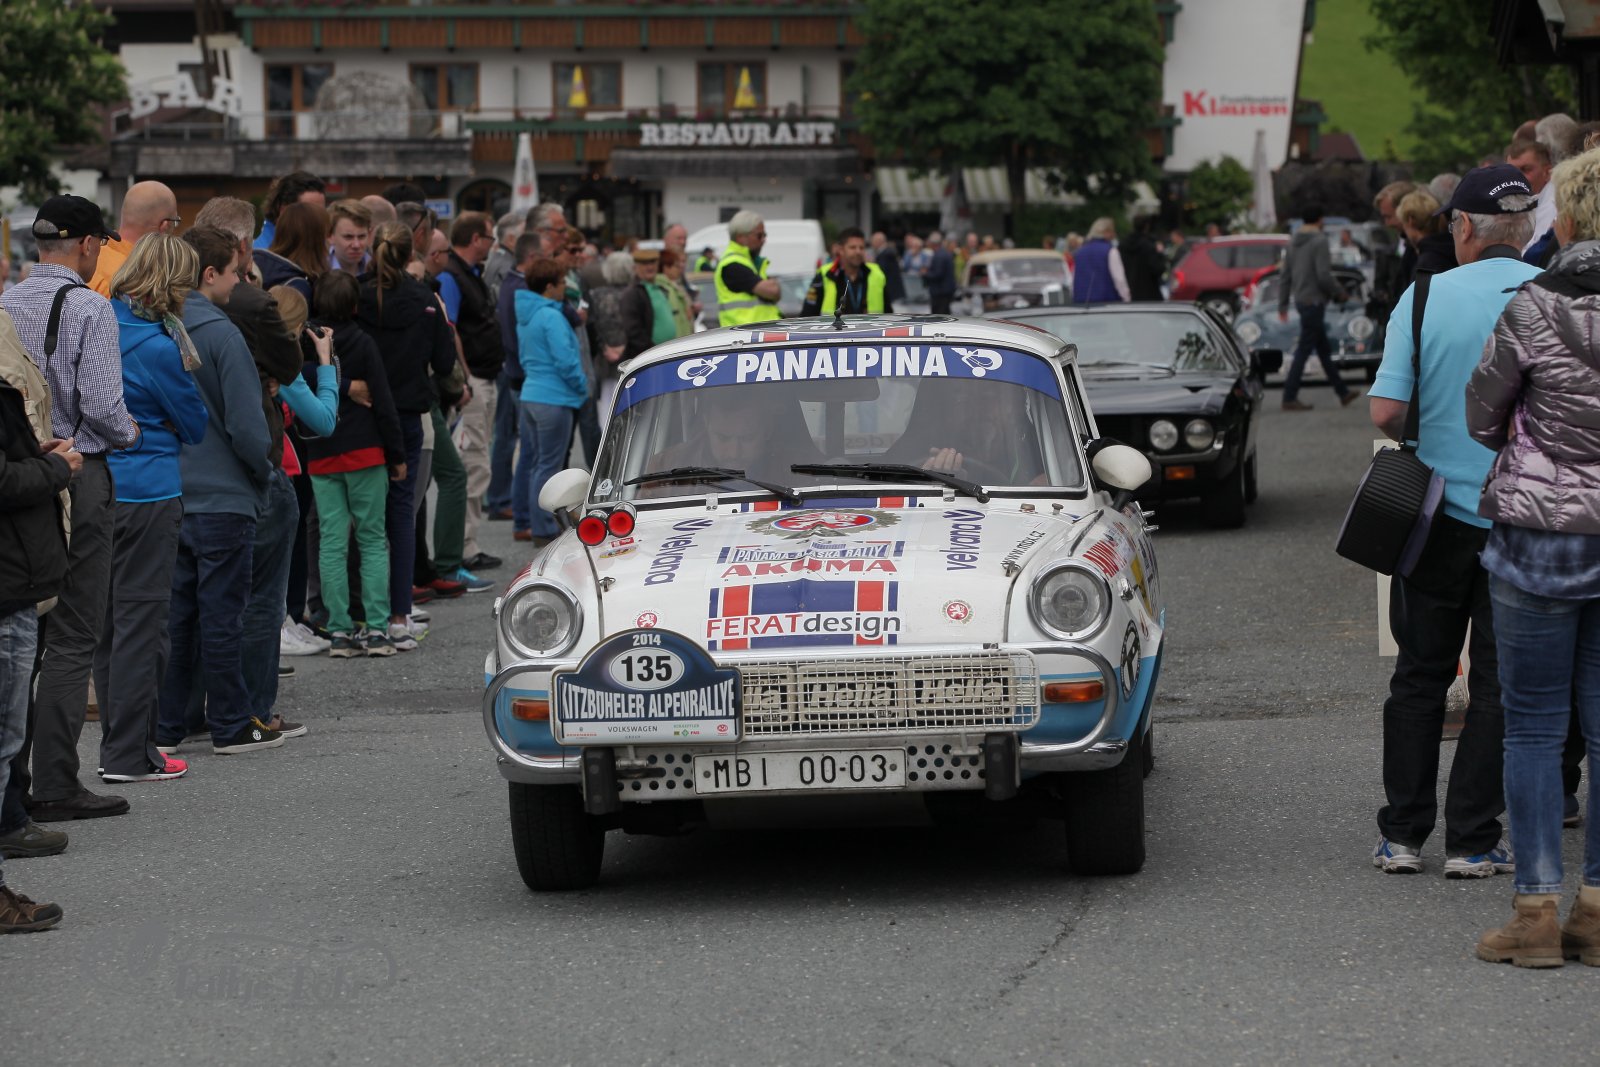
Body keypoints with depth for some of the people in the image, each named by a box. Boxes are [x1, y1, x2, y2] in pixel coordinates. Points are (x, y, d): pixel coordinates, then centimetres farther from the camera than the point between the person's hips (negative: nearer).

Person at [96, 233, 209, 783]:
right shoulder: (156, 346, -17)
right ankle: (129, 754, -1)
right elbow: (196, 426, -5)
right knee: (140, 620, -2)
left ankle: (117, 743, 22)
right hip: (146, 494, -8)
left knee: (107, 619, 14)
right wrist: (187, 368, 6)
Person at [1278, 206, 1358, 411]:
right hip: (1314, 300, -9)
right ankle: (1290, 398, -7)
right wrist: (1338, 293, -5)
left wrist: (1282, 304, 15)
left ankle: (1342, 392, 25)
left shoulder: (1294, 243, 10)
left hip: (1300, 300, 9)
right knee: (1304, 350, -6)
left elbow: (1284, 276, 12)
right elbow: (1323, 276, -21)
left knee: (1324, 348, 16)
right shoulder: (1319, 241, -14)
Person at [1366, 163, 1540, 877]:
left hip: (1438, 516, 1)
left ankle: (1403, 836, 14)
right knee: (1499, 684, 6)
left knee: (1419, 677, 12)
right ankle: (1472, 840, 5)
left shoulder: (1425, 297, -6)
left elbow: (1385, 411, -10)